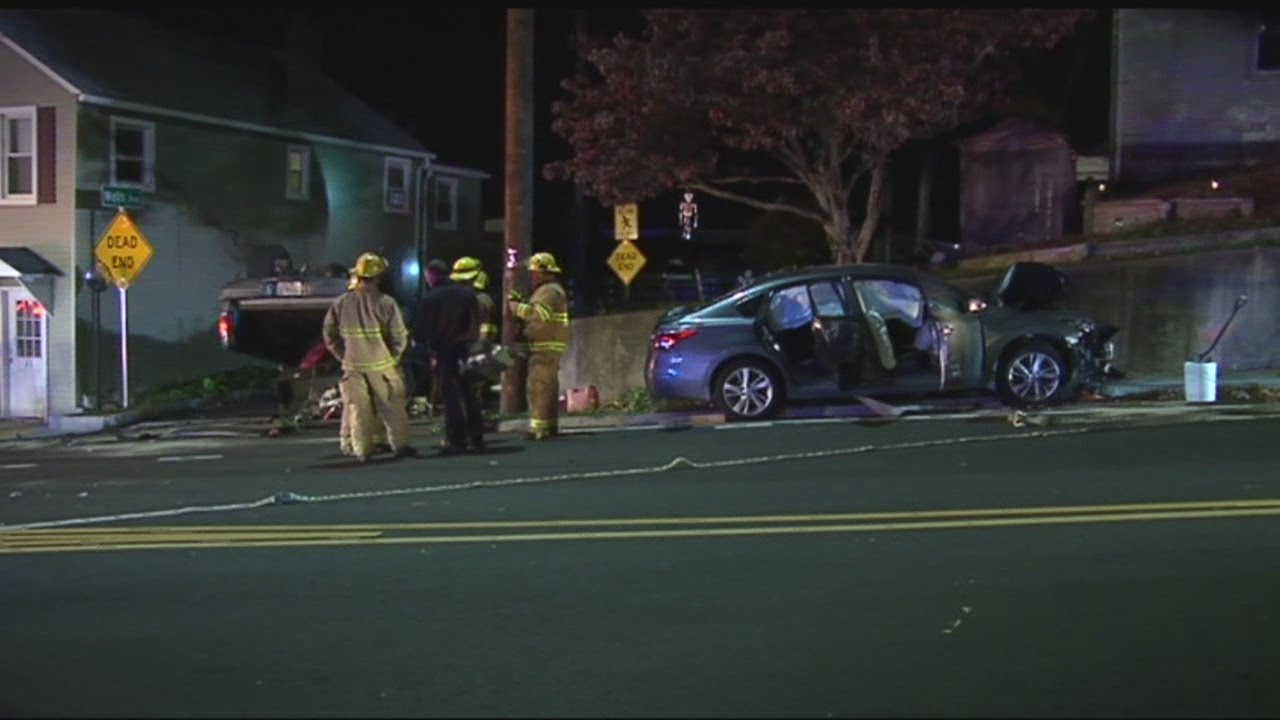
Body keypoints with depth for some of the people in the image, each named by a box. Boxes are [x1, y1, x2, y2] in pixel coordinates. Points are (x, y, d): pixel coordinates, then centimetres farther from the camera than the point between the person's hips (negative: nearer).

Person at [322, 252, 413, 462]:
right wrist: (392, 358, 5)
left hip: (353, 366, 2)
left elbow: (330, 336, 5)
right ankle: (399, 445, 12)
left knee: (358, 408, 10)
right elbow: (400, 337, -10)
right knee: (392, 407, 9)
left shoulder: (341, 303, -2)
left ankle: (362, 450, 12)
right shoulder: (386, 303, -12)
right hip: (382, 365, -2)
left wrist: (344, 356, 13)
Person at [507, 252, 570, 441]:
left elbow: (539, 313, -27)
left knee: (538, 386, -14)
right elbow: (537, 314, 18)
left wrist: (516, 307, -18)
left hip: (546, 347, -11)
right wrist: (520, 305, 4)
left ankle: (538, 428, -17)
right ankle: (550, 425, 21)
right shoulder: (545, 290, 23)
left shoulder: (550, 291, -13)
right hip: (546, 347, 11)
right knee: (549, 386, 15)